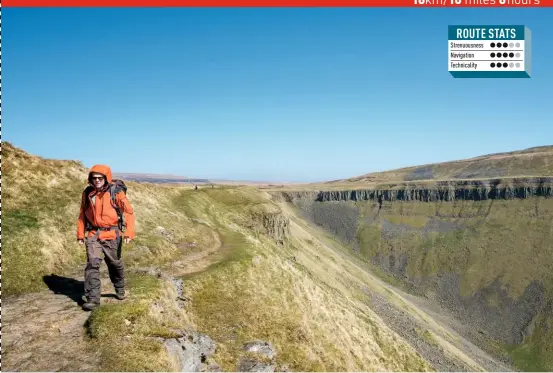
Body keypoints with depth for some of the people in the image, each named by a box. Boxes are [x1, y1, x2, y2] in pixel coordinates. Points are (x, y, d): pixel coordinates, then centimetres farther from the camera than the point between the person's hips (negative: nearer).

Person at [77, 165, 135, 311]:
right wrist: (80, 234, 10)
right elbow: (82, 214, 13)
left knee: (115, 264, 13)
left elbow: (129, 212, -8)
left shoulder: (116, 192, -9)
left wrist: (129, 232, -17)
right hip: (93, 234, 2)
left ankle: (120, 289, 39)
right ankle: (93, 299, -5)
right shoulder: (87, 193, 3)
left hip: (111, 234, -2)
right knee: (92, 264, -11)